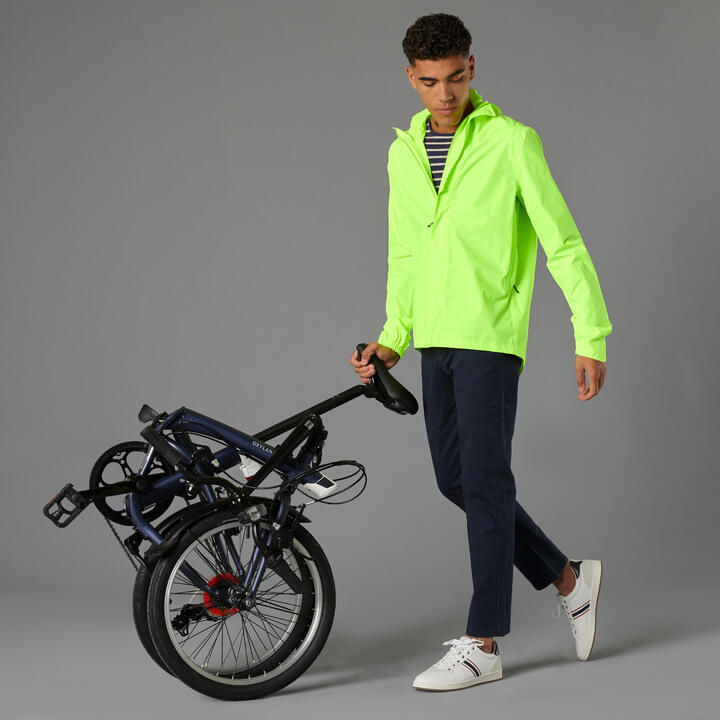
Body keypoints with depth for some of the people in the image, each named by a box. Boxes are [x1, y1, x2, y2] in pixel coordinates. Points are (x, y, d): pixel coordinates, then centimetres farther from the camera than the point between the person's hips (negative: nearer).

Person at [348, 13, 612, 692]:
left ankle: (482, 644, 1)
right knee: (455, 477, 11)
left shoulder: (512, 141, -8)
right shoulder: (403, 153, 11)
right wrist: (392, 338, 14)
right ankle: (567, 578, 27)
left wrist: (590, 337, -14)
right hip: (435, 339, 7)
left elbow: (563, 244, -9)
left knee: (484, 482, -6)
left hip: (490, 336, -7)